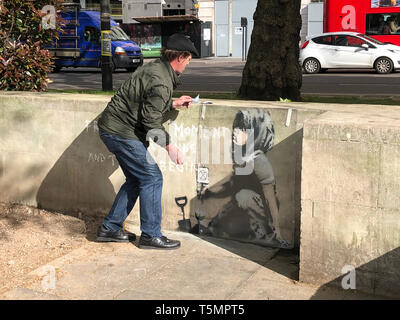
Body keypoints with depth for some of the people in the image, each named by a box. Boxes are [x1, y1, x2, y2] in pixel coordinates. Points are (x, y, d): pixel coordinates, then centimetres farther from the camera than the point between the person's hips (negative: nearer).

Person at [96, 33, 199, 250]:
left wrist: (173, 105, 20)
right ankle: (150, 236, 2)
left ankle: (110, 228, 23)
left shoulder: (155, 68, 11)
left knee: (136, 179, 16)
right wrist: (169, 146, -19)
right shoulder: (160, 81, -22)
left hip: (113, 129, 11)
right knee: (151, 177, -6)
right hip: (120, 132, -11)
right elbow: (151, 121, -23)